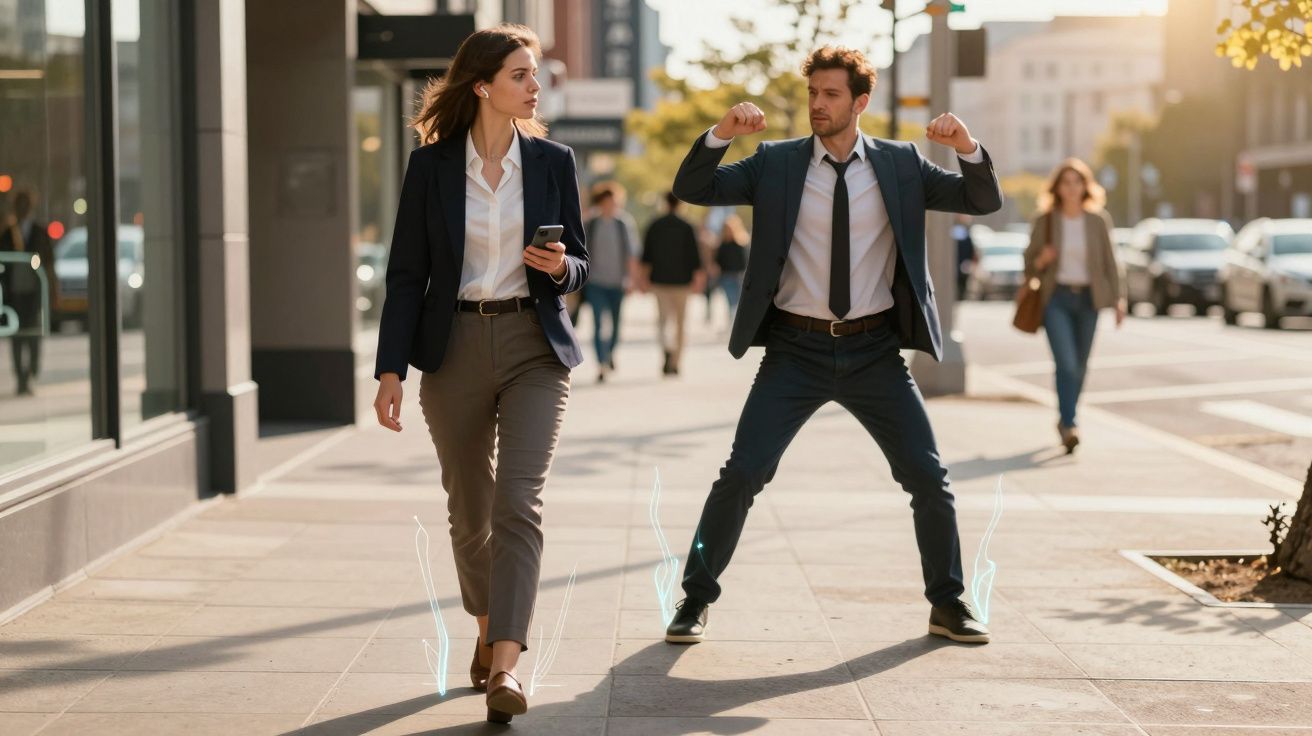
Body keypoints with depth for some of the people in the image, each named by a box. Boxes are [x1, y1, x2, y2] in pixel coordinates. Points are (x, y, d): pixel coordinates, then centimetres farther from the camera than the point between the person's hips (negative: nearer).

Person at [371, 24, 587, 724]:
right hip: (455, 348, 1)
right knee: (470, 509, 11)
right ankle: (488, 631, 34)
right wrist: (391, 369, -5)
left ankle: (506, 665, -17)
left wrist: (559, 267, -13)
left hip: (533, 348, 0)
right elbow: (406, 274, 1)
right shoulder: (430, 166, 0)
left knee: (518, 502, -14)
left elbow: (578, 266, 11)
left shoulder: (553, 161, 3)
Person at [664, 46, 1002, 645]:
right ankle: (696, 599, 8)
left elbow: (984, 202, 0)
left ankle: (948, 605, 20)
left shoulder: (900, 164, 3)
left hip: (875, 352, 1)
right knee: (741, 475, -7)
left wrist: (968, 148, -19)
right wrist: (720, 134, -22)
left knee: (928, 478, 2)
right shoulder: (775, 163, 1)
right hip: (796, 350, -1)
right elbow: (690, 190, -5)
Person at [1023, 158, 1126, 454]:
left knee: (1080, 366, 9)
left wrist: (1118, 298, -5)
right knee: (1066, 363, -16)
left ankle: (1065, 419, 28)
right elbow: (1029, 265, 7)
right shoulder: (1045, 220, 0)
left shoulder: (1098, 220, 2)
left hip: (1087, 298, 2)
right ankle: (1069, 426, -21)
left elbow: (1110, 260, 4)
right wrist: (1041, 260, -16)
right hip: (1056, 298, -2)